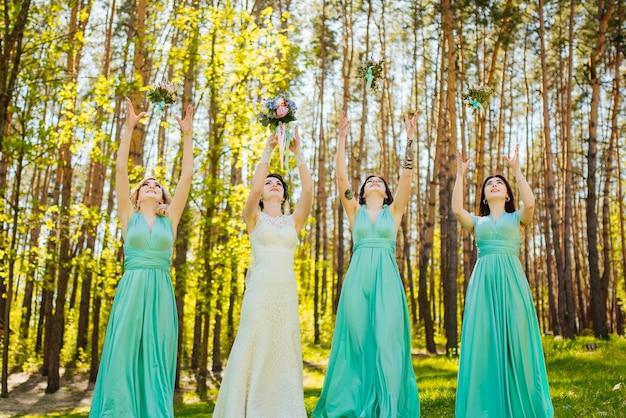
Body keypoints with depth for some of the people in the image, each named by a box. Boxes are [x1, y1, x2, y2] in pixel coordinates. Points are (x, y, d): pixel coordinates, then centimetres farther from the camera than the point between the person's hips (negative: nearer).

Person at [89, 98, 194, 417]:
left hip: (160, 294, 1)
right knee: (123, 360, -4)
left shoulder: (170, 219, 14)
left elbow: (186, 176, 8)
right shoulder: (129, 216, 12)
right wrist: (128, 128, -1)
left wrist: (187, 135, 5)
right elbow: (120, 170, 4)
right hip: (131, 291, -1)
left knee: (156, 364, 1)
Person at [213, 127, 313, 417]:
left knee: (284, 354, 5)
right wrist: (267, 151, -10)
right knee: (254, 351, -3)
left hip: (287, 292, 3)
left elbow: (308, 191, -1)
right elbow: (254, 189, -12)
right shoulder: (253, 218, 8)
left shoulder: (294, 221, 14)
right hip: (261, 290, -3)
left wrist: (298, 153, -4)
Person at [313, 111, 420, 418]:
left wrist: (409, 138, 1)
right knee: (357, 340, 1)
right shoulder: (355, 211, 15)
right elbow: (341, 177, 5)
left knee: (386, 340, -5)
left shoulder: (394, 211, 14)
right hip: (358, 276, 1)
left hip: (386, 277, -1)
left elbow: (406, 176, 5)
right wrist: (342, 138, 2)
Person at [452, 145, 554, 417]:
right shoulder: (477, 222, 18)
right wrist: (460, 174, 5)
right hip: (483, 282, 2)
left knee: (514, 340, -5)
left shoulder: (517, 218, 14)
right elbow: (456, 209, 0)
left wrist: (517, 170, -2)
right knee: (483, 342, -3)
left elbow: (530, 203, -8)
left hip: (510, 280, -1)